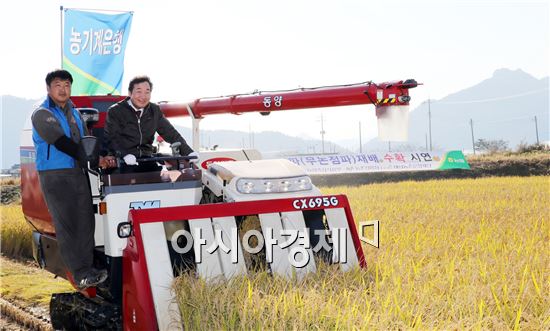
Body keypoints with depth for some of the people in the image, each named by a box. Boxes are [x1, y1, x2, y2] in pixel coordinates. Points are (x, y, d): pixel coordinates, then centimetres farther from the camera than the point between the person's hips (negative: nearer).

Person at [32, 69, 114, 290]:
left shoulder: (74, 113, 18)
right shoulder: (42, 114, -7)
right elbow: (62, 143, -16)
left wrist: (102, 158, -4)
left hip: (79, 174, 7)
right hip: (55, 177, -7)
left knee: (86, 223, 4)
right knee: (67, 226, -8)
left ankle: (87, 270, 8)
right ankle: (81, 275, -9)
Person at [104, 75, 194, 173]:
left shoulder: (154, 111, 11)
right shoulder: (115, 111, -3)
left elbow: (170, 133, 12)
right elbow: (112, 138, -12)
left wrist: (188, 152, 0)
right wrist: (125, 154, -31)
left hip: (145, 158, 4)